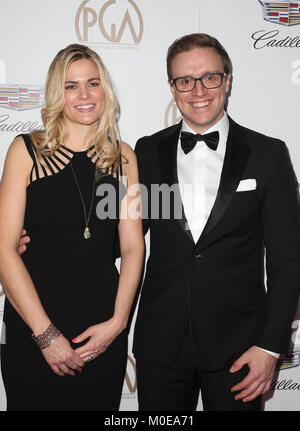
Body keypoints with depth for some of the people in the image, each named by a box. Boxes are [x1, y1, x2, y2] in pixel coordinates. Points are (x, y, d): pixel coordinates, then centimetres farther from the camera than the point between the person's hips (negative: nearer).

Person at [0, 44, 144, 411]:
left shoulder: (123, 157, 5)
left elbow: (133, 247, 4)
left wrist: (117, 322, -7)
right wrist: (46, 333, -12)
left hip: (104, 330, 3)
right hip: (32, 328, -2)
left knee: (100, 404, 15)